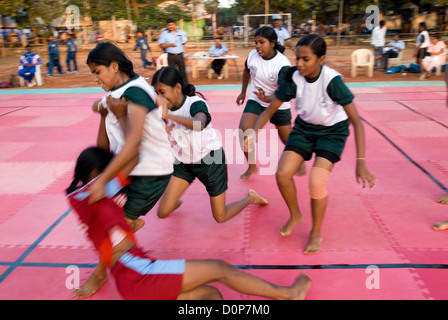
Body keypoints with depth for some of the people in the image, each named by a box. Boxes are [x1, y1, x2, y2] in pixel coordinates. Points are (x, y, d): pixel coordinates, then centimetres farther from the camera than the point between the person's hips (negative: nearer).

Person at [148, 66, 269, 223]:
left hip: (210, 160, -5)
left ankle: (250, 199, 35)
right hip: (184, 163, 5)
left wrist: (169, 116, -61)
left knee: (221, 217, 7)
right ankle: (176, 202, 32)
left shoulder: (195, 103, -26)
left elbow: (199, 124, -50)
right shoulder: (165, 109, -9)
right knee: (162, 212, -5)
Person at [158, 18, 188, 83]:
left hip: (180, 55, 1)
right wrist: (169, 45, -15)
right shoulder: (164, 34, 3)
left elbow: (183, 44, 14)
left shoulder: (181, 33, 10)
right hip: (170, 55, -1)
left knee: (183, 71, 3)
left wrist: (185, 54, 8)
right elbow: (161, 45, -1)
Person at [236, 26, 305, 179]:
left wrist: (267, 98, -49)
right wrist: (243, 92, 20)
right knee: (243, 132, -18)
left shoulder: (283, 64, -25)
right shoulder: (252, 55, -11)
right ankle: (252, 166, 4)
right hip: (255, 101, 3)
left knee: (288, 140, 8)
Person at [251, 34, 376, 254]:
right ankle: (295, 216, 20)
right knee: (282, 174, -11)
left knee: (316, 182, -19)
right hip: (304, 127, 4)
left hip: (332, 131, -4)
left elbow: (356, 121, -28)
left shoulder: (332, 80, -30)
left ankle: (316, 233, 8)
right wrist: (254, 133, -30)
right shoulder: (293, 78, -20)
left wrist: (360, 162, -34)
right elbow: (270, 110, -11)